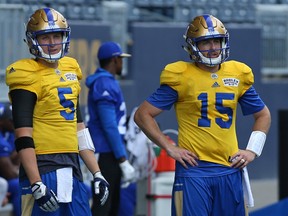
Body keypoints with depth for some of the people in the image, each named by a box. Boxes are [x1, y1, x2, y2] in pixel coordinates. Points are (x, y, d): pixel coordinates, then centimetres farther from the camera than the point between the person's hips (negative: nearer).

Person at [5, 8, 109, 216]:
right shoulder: (28, 77, -8)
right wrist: (37, 186, -20)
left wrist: (97, 174, 17)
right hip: (42, 169, -8)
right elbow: (23, 137, -14)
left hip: (71, 169, 8)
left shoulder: (70, 70, 15)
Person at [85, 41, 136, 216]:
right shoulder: (105, 85, -15)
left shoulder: (109, 82, 16)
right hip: (107, 154, -10)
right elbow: (109, 127, -20)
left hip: (109, 154, 10)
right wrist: (124, 161, -20)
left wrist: (122, 159, 20)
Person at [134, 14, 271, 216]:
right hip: (194, 170, -4)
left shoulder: (238, 75, 9)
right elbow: (143, 115, -1)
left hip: (230, 170, 5)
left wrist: (252, 150, 10)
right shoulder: (181, 77, -4)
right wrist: (170, 148, -6)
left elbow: (263, 114, 23)